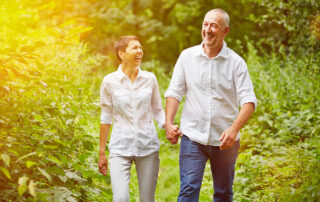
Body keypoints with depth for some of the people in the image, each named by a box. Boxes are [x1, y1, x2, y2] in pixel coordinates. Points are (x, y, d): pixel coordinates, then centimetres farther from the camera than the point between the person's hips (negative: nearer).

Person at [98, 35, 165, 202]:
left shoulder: (150, 79, 3)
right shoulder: (110, 81, -2)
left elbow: (158, 110, 12)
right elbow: (106, 117, 5)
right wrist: (102, 152, 7)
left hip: (148, 146, 2)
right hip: (120, 148, -2)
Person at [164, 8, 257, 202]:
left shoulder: (236, 62, -3)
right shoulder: (187, 56, 2)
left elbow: (249, 100, -9)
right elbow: (174, 92, 5)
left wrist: (234, 129, -24)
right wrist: (169, 122, -9)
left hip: (224, 140, 0)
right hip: (192, 137, 0)